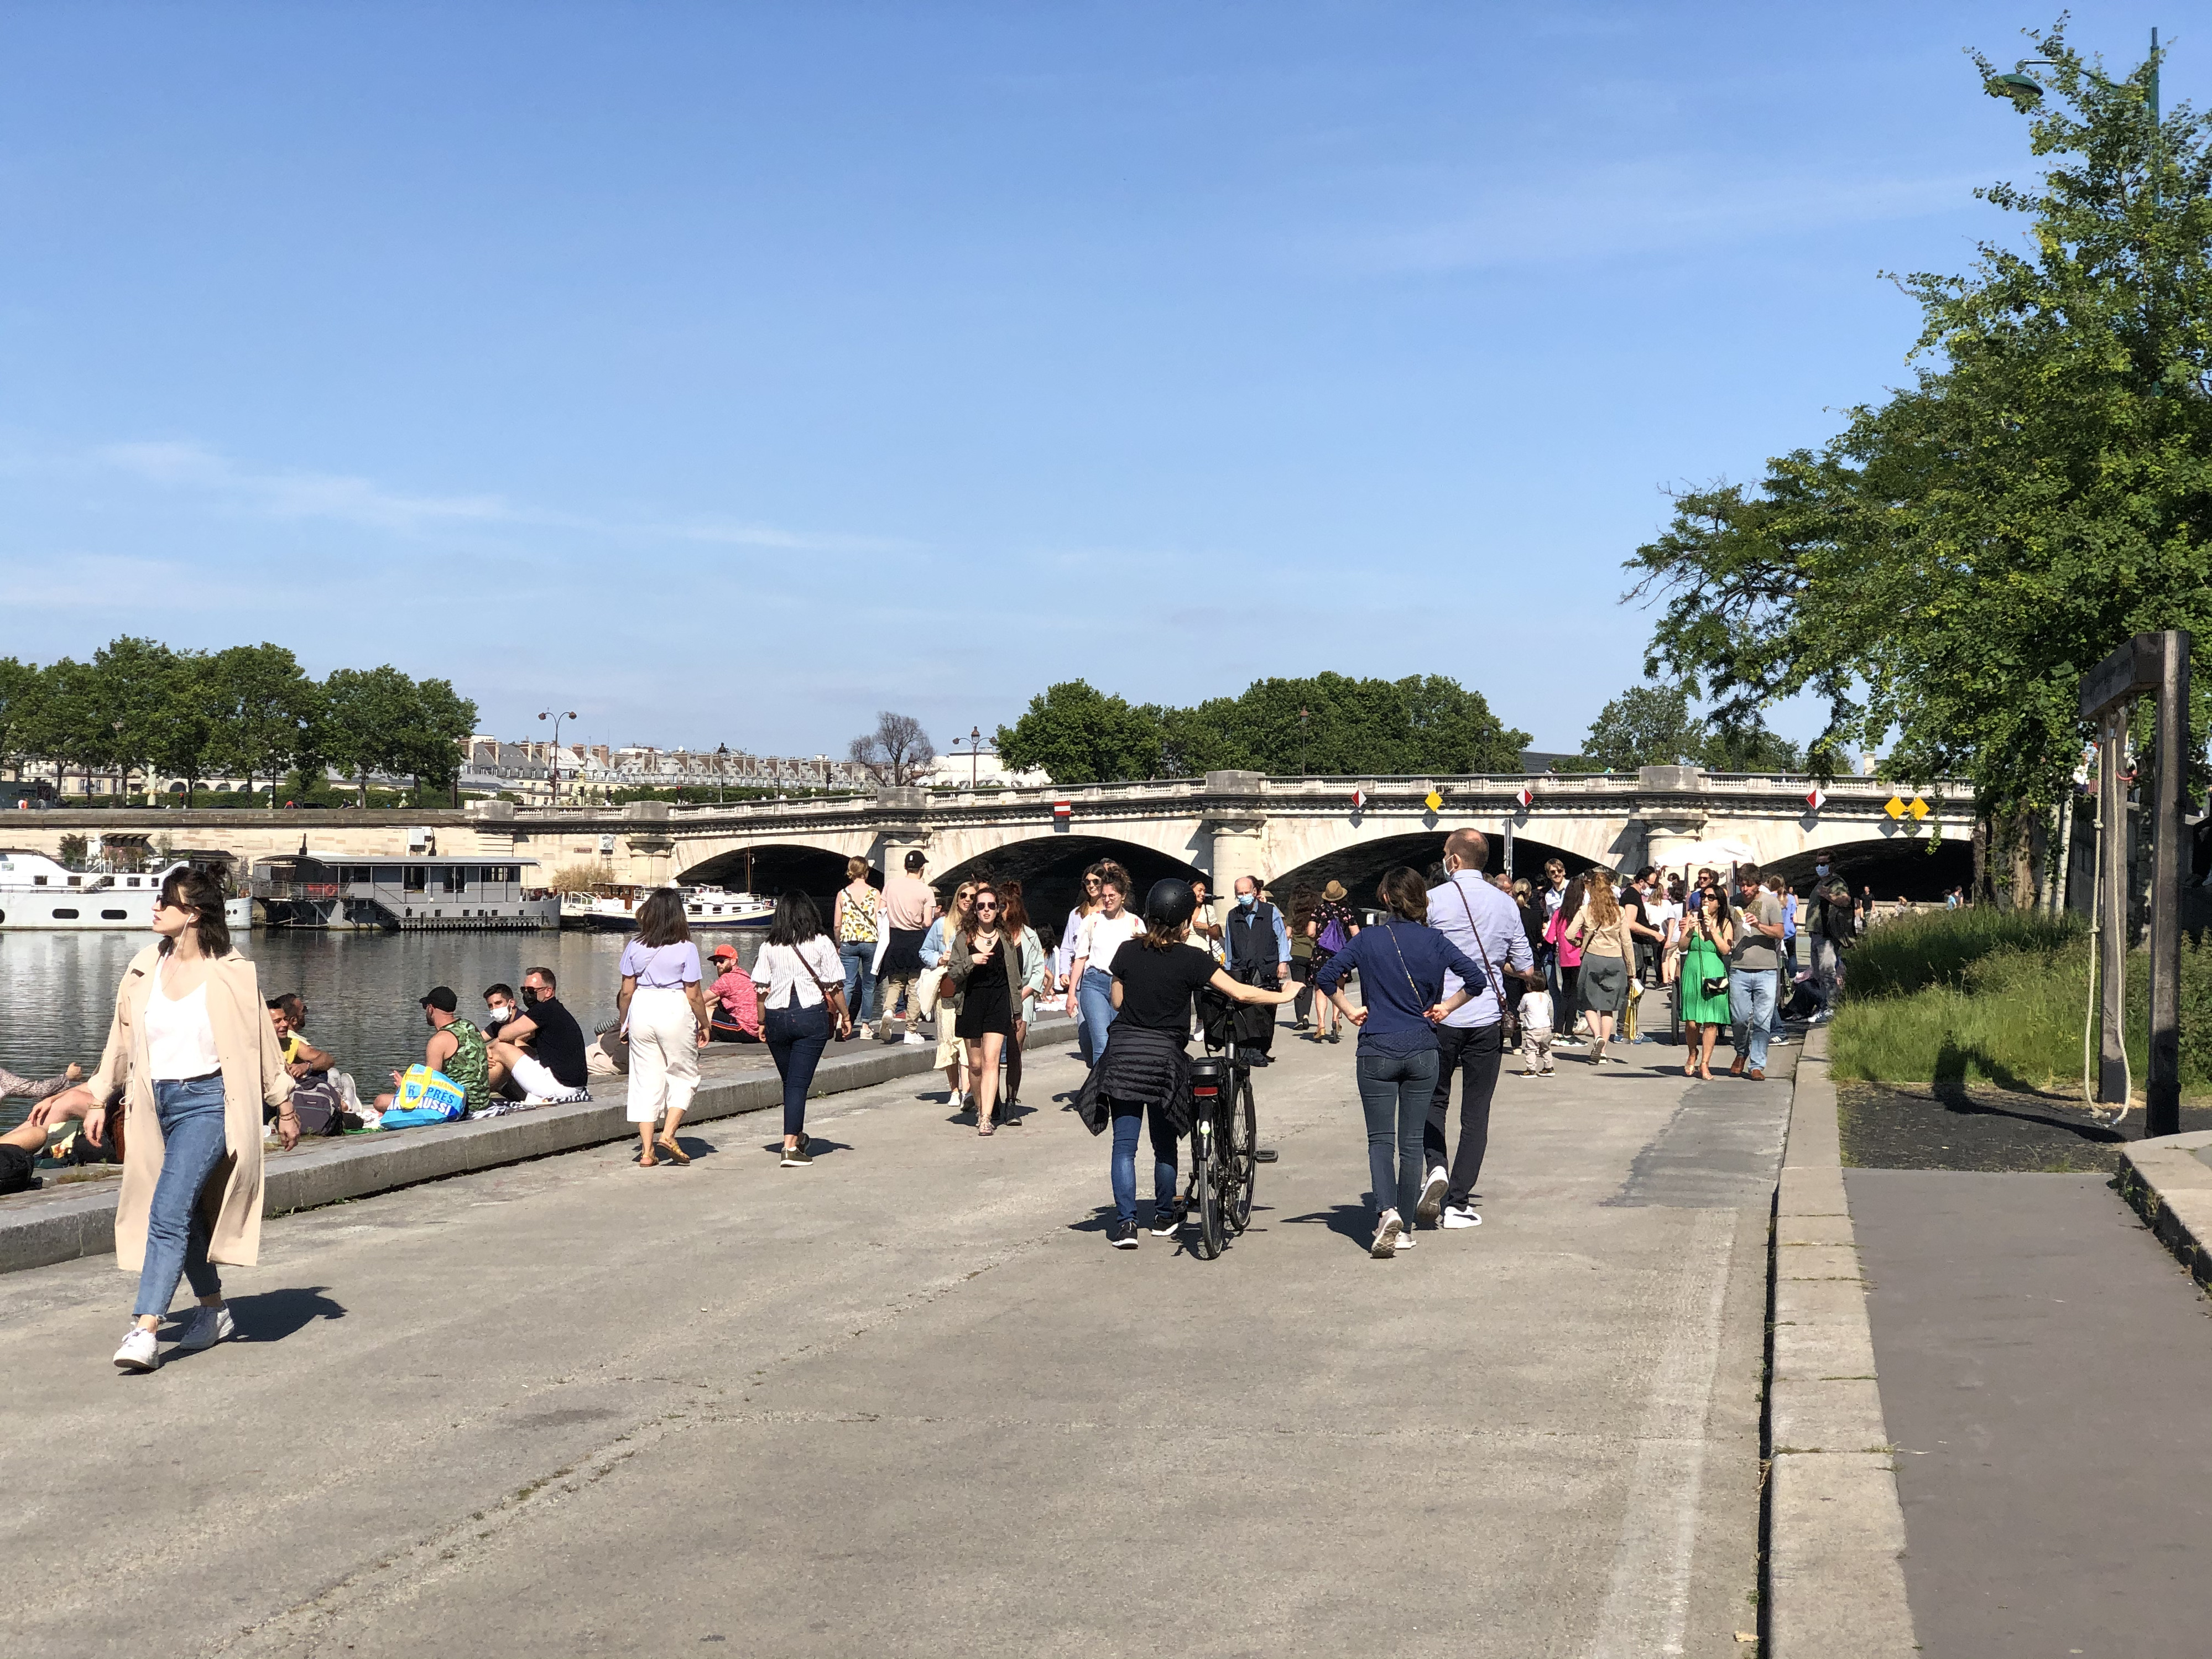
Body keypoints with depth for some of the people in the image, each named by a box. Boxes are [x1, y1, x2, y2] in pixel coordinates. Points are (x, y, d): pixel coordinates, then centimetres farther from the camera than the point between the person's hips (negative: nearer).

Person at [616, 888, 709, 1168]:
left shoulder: (635, 947, 0)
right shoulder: (686, 949, -8)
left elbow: (626, 991, 3)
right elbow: (694, 995, -7)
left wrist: (624, 1022, 17)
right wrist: (704, 1025, 5)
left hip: (641, 1009, 3)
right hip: (676, 1011, -3)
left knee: (646, 1080, 8)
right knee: (684, 1076, 14)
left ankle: (646, 1151, 9)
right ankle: (668, 1134, -1)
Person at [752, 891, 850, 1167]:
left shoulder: (769, 948, 4)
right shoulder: (822, 943, -2)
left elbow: (761, 989, 3)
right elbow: (834, 986, -2)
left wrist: (763, 1022, 13)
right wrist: (845, 1016, 8)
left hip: (777, 1017, 3)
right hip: (811, 1015, -3)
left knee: (789, 1080, 17)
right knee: (799, 1082, -4)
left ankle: (797, 1136, 31)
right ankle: (791, 1146, -11)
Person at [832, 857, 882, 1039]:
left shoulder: (842, 894, 2)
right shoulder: (875, 893, -2)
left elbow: (837, 924, 4)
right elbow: (878, 921, -5)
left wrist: (839, 944, 16)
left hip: (848, 942, 1)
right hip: (870, 942, -1)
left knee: (848, 984, 0)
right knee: (868, 985, 10)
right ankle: (866, 1026, 13)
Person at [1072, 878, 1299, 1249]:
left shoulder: (1128, 950, 1)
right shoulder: (1190, 958, -7)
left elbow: (1116, 1000, 9)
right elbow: (1239, 993, -5)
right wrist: (1282, 996, 9)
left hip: (1123, 1052, 1)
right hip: (1165, 1056, -1)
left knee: (1124, 1144, 3)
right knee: (1164, 1144, 15)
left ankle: (1125, 1224, -4)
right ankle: (1163, 1218, 27)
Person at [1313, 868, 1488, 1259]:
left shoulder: (1369, 939, -3)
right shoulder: (1434, 941, -1)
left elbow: (1326, 977, -9)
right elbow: (1477, 979, -5)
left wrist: (1350, 1011, 2)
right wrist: (1446, 1007, 5)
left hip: (1377, 1051, -1)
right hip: (1422, 1051, 1)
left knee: (1380, 1139, 5)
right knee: (1412, 1141, 9)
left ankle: (1387, 1211, -19)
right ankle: (1405, 1229, 12)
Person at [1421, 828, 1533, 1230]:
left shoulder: (1434, 900, -6)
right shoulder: (1506, 904, 4)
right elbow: (1525, 968, 9)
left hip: (1440, 1015, -2)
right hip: (1487, 1019, 2)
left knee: (1434, 1099, 16)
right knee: (1476, 1114, 6)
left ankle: (1435, 1168, -8)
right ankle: (1457, 1203, 5)